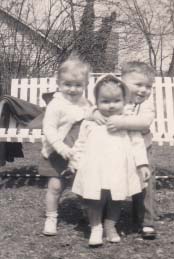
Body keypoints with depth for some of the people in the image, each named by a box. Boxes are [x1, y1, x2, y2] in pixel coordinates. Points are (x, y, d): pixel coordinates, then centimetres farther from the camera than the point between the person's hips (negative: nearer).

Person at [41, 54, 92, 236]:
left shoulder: (85, 103, 3)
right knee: (56, 185, -3)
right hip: (57, 153, -5)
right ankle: (51, 218, 15)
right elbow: (49, 128, -22)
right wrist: (60, 147, -31)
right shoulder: (56, 104, -17)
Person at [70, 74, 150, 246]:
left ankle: (110, 226, 31)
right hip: (95, 172, -1)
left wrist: (142, 164, -3)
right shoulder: (90, 123, 1)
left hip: (119, 172, 1)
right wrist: (73, 161, 5)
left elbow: (137, 144, 3)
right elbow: (81, 144, 8)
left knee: (115, 201, 14)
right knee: (95, 202, 6)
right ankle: (95, 228, 22)